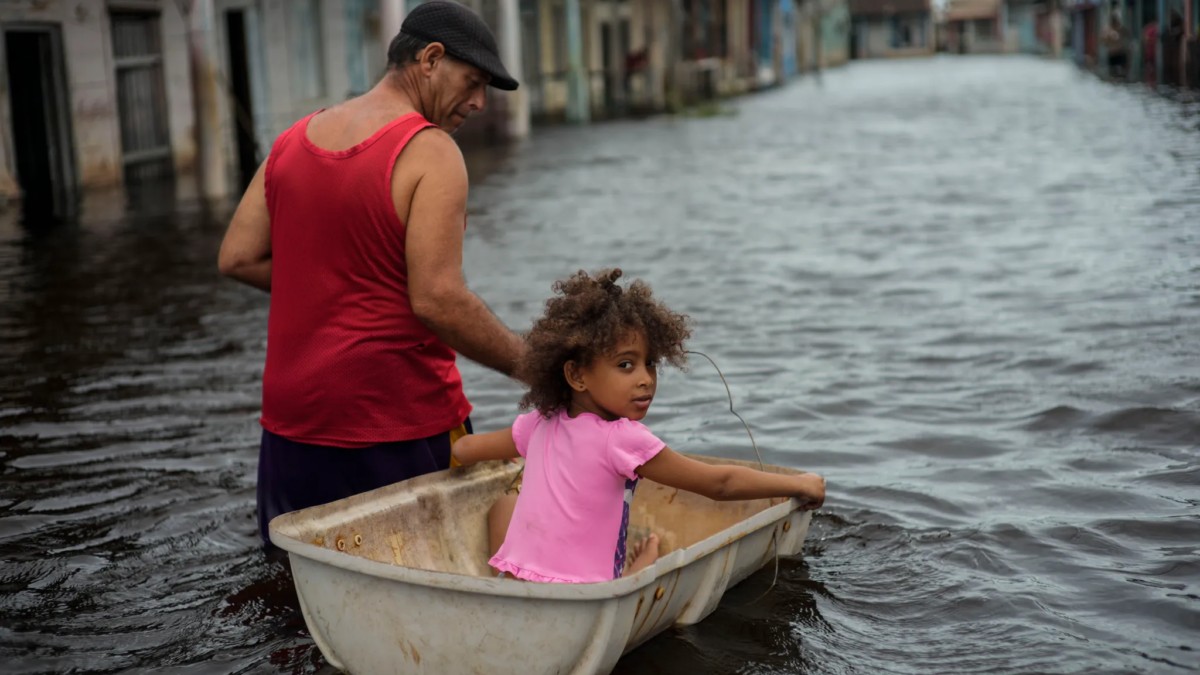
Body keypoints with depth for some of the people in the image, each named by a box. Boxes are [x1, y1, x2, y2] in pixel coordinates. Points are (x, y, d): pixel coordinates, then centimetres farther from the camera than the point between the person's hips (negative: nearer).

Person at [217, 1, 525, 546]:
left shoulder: (295, 139, 9)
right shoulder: (430, 153, -13)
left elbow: (237, 259, 8)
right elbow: (438, 301, -19)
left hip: (293, 420, 7)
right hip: (399, 425, -6)